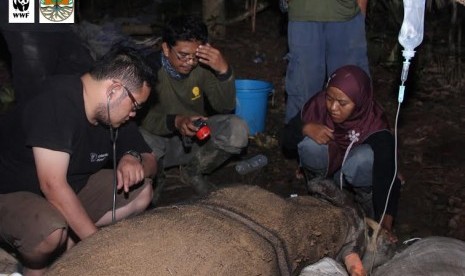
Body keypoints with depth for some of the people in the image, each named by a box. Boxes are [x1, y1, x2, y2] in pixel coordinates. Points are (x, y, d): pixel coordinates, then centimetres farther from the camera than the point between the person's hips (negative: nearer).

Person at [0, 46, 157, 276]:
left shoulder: (114, 112, -4)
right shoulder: (57, 101, -28)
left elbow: (150, 161, 6)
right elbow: (53, 186, -33)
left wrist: (134, 158, -19)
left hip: (71, 189, 8)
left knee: (141, 191, -4)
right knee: (52, 230, -37)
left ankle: (70, 240, -8)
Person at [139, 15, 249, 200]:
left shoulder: (203, 67, -12)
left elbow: (225, 107, -13)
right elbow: (140, 117, -26)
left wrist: (224, 71, -30)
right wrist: (175, 121, -45)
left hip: (195, 138, 3)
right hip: (160, 139, -3)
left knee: (237, 130, -23)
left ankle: (192, 172, 5)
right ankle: (155, 180, 1)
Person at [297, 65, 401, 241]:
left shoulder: (375, 126, -31)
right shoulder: (319, 104, -24)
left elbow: (386, 175, -37)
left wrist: (386, 223, -50)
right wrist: (306, 128, -36)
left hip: (355, 175, -2)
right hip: (328, 168, 2)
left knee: (364, 158, -36)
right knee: (311, 146, -31)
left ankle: (366, 199, -6)